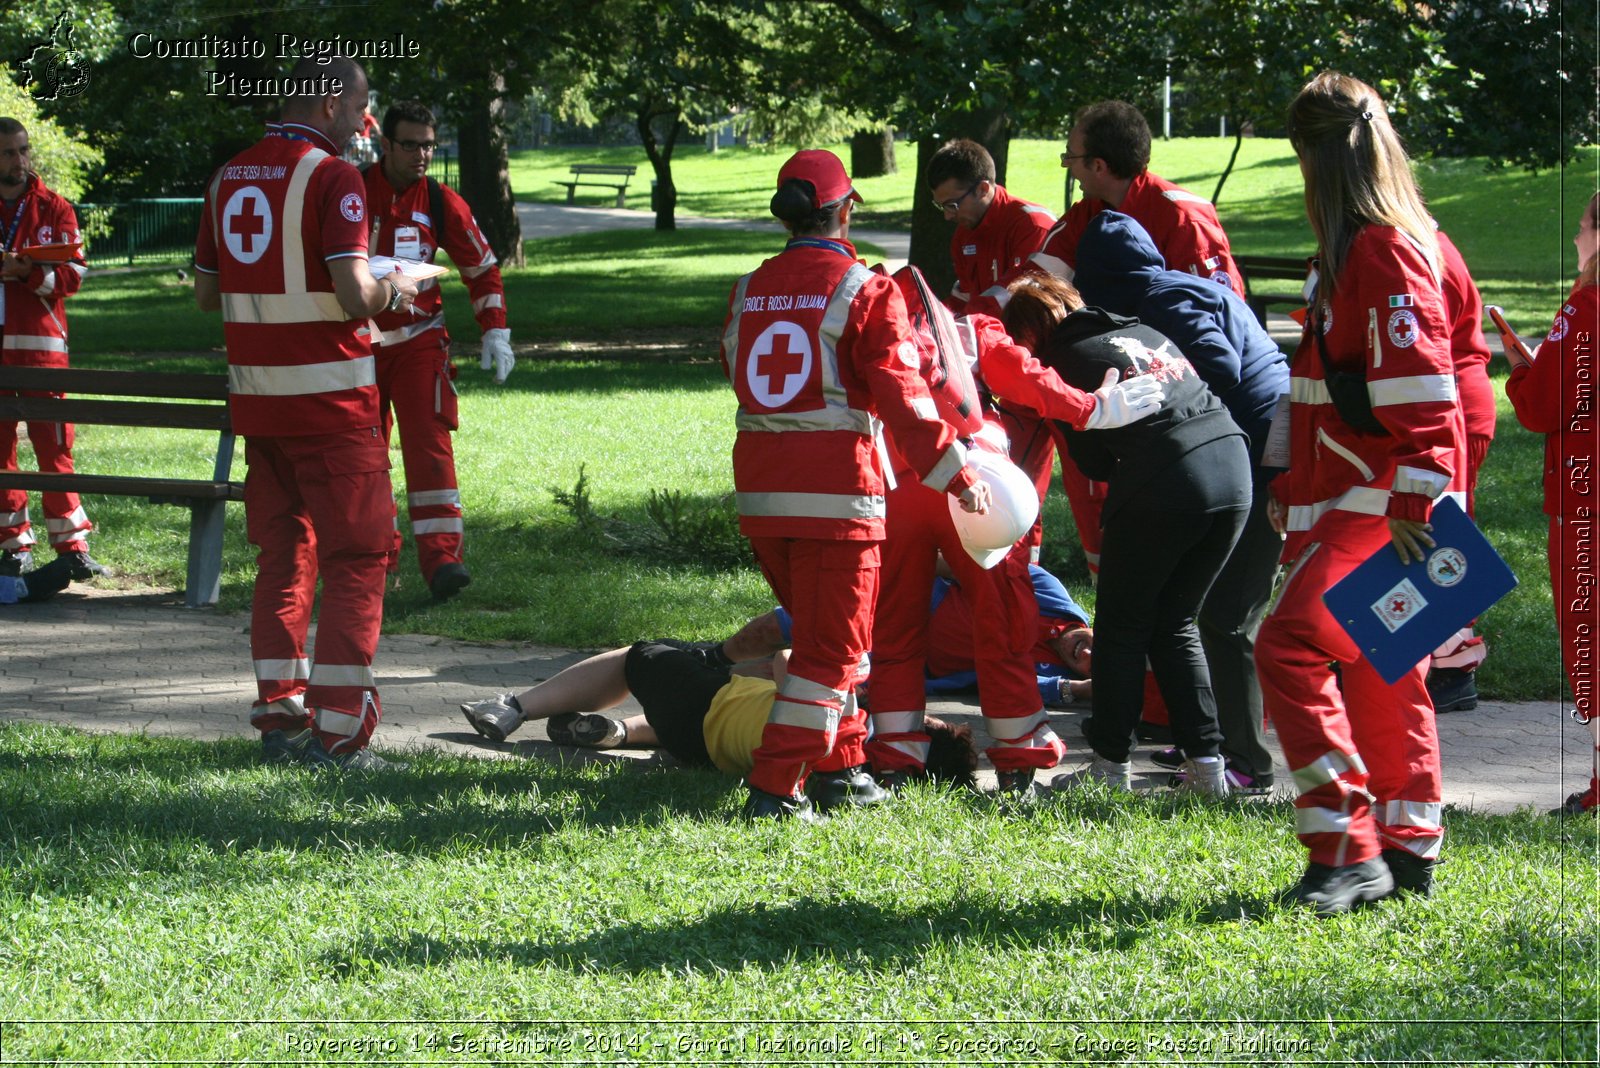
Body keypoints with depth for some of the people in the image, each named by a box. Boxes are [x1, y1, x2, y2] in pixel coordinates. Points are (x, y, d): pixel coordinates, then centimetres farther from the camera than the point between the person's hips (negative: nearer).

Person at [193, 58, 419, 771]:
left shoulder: (229, 178, 10)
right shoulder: (331, 177, -12)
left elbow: (206, 293, 16)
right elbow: (354, 295, -20)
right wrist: (392, 290, 0)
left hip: (255, 398, 7)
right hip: (329, 400, -7)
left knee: (282, 554, 15)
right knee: (356, 557, 0)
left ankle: (278, 716, 14)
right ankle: (339, 732, -5)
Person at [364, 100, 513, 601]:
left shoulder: (441, 203, -1)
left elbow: (482, 269, 9)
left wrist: (495, 332, 0)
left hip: (418, 339, -1)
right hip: (356, 342, 1)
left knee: (428, 442, -14)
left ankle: (440, 555, -19)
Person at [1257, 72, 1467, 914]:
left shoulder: (1386, 251, -15)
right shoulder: (1354, 247, 17)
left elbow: (1418, 389, -24)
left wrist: (1414, 501, -29)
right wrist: (1294, 486, 31)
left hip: (1382, 504, -11)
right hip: (1351, 498, 11)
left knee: (1292, 644, -20)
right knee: (1375, 671, 15)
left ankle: (1348, 848, -23)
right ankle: (1406, 850, 22)